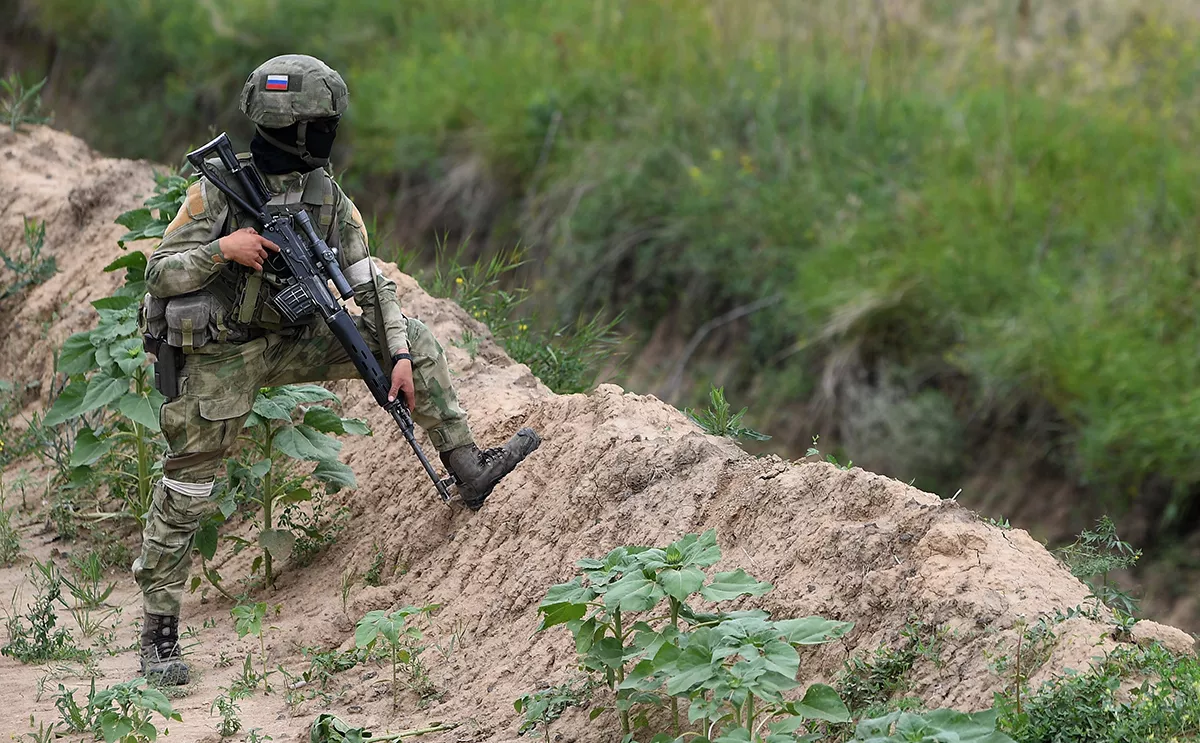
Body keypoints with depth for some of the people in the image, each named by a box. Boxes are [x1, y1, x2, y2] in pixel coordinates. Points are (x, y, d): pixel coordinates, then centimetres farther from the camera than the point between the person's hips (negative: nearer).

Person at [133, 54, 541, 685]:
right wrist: (221, 250, -30)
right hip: (220, 357, -5)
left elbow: (370, 283, -1)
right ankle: (158, 635, 7)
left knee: (414, 339, -2)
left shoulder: (329, 199, -3)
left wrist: (398, 356, -11)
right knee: (186, 490, -3)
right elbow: (159, 276, -15)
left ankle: (468, 470, 3)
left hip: (292, 344, 5)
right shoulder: (217, 190, -17)